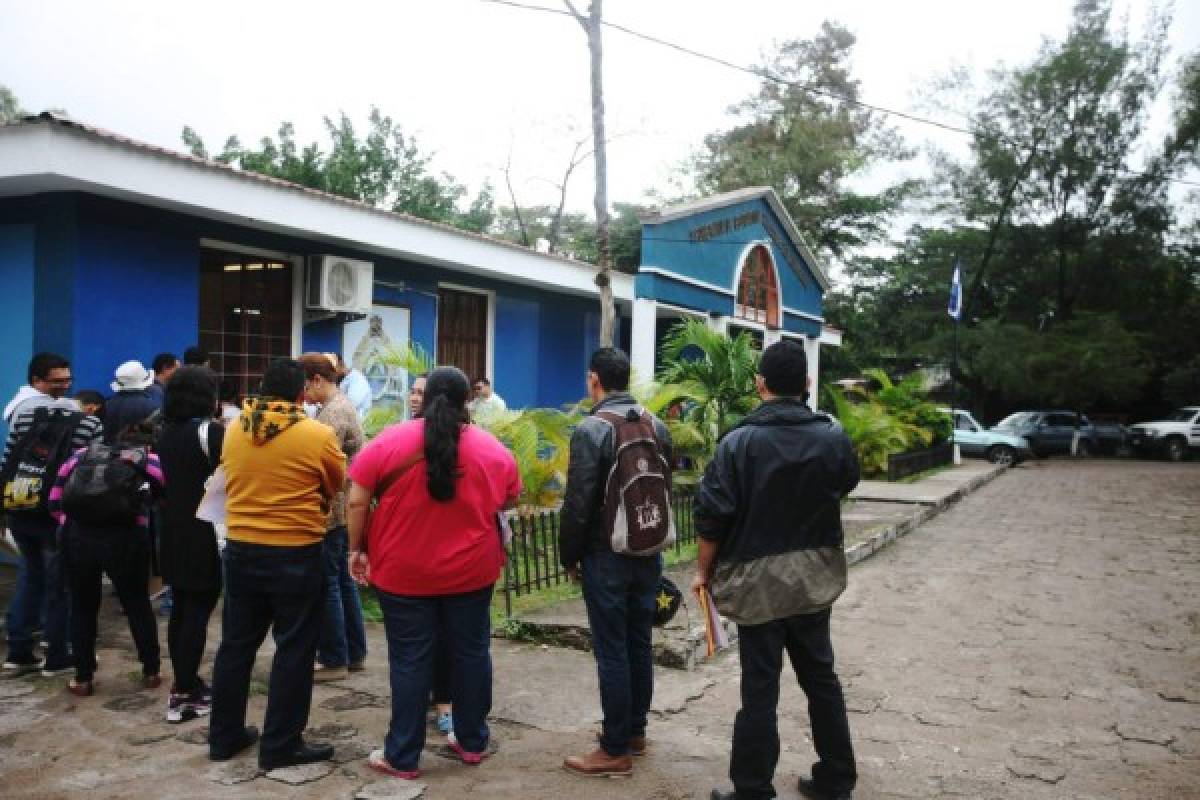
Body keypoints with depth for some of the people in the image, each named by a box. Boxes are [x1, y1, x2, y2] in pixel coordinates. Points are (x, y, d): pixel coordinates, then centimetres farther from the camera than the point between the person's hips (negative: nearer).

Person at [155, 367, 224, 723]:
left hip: (173, 532, 8)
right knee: (198, 612, -3)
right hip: (204, 534, -8)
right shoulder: (210, 431, -13)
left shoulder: (166, 433, 9)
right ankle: (184, 694, 0)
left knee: (181, 608, 15)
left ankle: (184, 682, 23)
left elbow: (165, 480, 15)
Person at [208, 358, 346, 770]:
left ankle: (224, 736, 26)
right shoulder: (319, 435, -12)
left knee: (236, 644, 15)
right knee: (294, 650, 5)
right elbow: (335, 487, 4)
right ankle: (281, 745, 11)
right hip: (296, 554, -5)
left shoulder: (234, 430, 1)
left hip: (241, 550, 5)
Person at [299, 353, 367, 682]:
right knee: (343, 580, 15)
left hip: (330, 511, -10)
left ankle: (335, 660, 6)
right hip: (343, 510, 10)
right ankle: (355, 652, 23)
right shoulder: (340, 405, 14)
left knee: (327, 584, -2)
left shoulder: (332, 412, -17)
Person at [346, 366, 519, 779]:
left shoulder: (389, 442, -8)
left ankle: (403, 757, 15)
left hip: (403, 572, -2)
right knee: (471, 653, 15)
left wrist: (357, 548, 5)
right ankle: (472, 742, 28)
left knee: (410, 661, 6)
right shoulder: (493, 448, -1)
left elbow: (357, 502, -7)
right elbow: (510, 500, 12)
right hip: (470, 571, 2)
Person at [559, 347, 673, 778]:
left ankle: (616, 750, 6)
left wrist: (569, 556, -4)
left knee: (612, 651, -1)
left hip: (606, 555, -7)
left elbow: (578, 503, -15)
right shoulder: (656, 425, 6)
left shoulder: (591, 429, -15)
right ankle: (635, 731, 27)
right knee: (639, 644, 15)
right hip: (648, 552, 7)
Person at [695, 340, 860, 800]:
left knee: (760, 688, 4)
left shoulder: (739, 442, -14)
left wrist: (704, 570, 2)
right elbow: (845, 486, 14)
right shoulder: (833, 437, -6)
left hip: (759, 579, -3)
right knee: (821, 676, 18)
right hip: (815, 577, 3)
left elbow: (712, 515, -11)